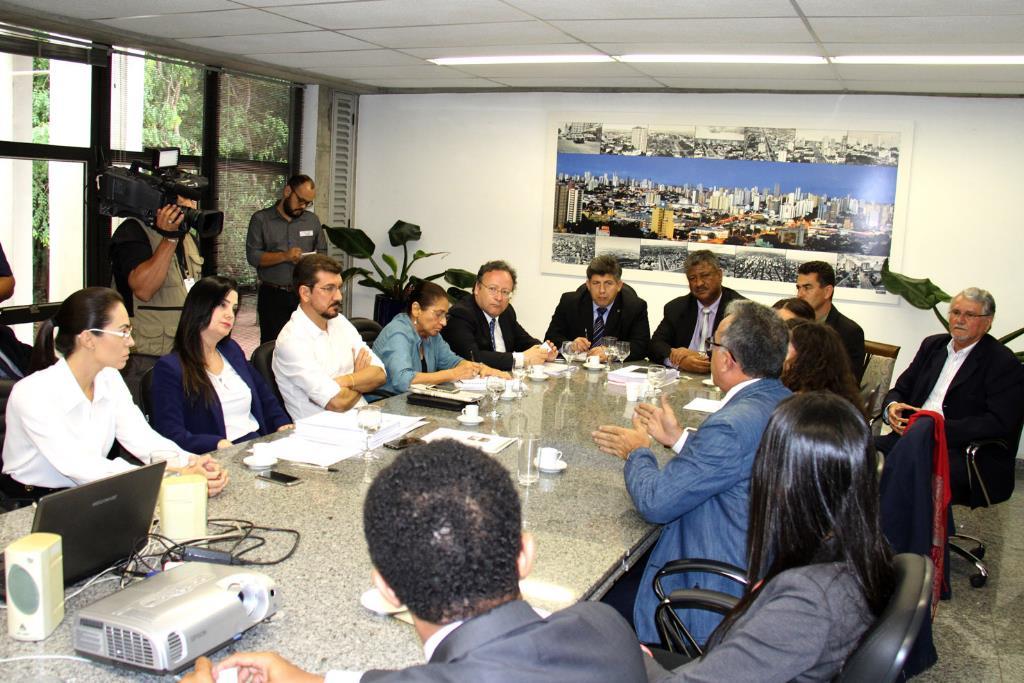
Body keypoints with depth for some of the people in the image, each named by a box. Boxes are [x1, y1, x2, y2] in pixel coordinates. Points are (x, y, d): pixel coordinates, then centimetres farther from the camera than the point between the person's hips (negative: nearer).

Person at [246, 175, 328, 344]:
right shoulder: (261, 219, 2)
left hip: (305, 295, 2)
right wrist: (284, 256, -18)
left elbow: (322, 252, 16)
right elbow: (252, 256, -5)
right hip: (273, 297, -2)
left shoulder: (312, 220, 11)